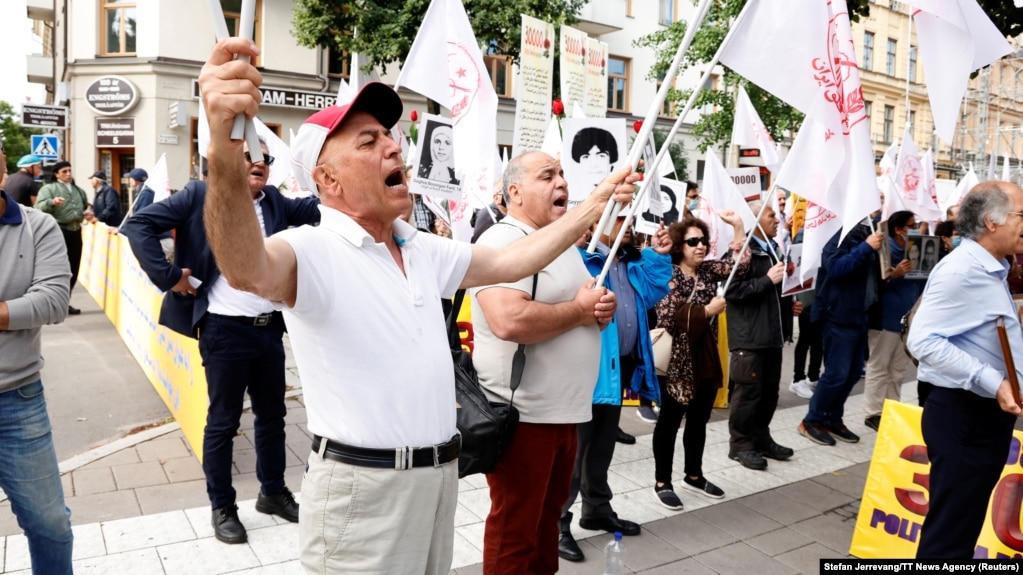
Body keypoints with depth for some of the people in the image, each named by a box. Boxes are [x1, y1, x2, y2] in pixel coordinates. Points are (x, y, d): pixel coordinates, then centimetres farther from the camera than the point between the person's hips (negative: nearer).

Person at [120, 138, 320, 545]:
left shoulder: (275, 202, 11)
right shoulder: (201, 195, -5)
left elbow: (315, 209, 5)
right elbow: (139, 224, -9)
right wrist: (168, 275, -13)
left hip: (269, 327, 6)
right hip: (224, 329, -5)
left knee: (272, 415, 17)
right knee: (223, 421, 7)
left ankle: (273, 492, 35)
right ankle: (222, 508, 24)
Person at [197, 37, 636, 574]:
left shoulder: (423, 251, 9)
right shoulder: (314, 250, -17)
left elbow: (511, 261, 14)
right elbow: (248, 269, -38)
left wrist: (596, 202, 11)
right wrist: (226, 148, -57)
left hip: (440, 474, 8)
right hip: (362, 484, -7)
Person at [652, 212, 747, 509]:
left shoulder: (708, 270, 7)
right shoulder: (668, 276, -13)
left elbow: (739, 262, 3)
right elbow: (668, 319, -21)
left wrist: (738, 226, -5)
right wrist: (707, 311, -18)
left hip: (706, 361, 7)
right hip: (678, 362, -7)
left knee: (699, 421, 16)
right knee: (670, 422, 4)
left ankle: (694, 476, 31)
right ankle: (662, 482, 15)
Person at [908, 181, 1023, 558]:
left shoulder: (991, 271, 14)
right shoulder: (961, 270, -19)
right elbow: (923, 340, -28)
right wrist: (992, 383, -30)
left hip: (988, 414, 10)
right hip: (963, 415, -10)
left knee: (964, 525, 20)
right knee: (949, 533, -2)